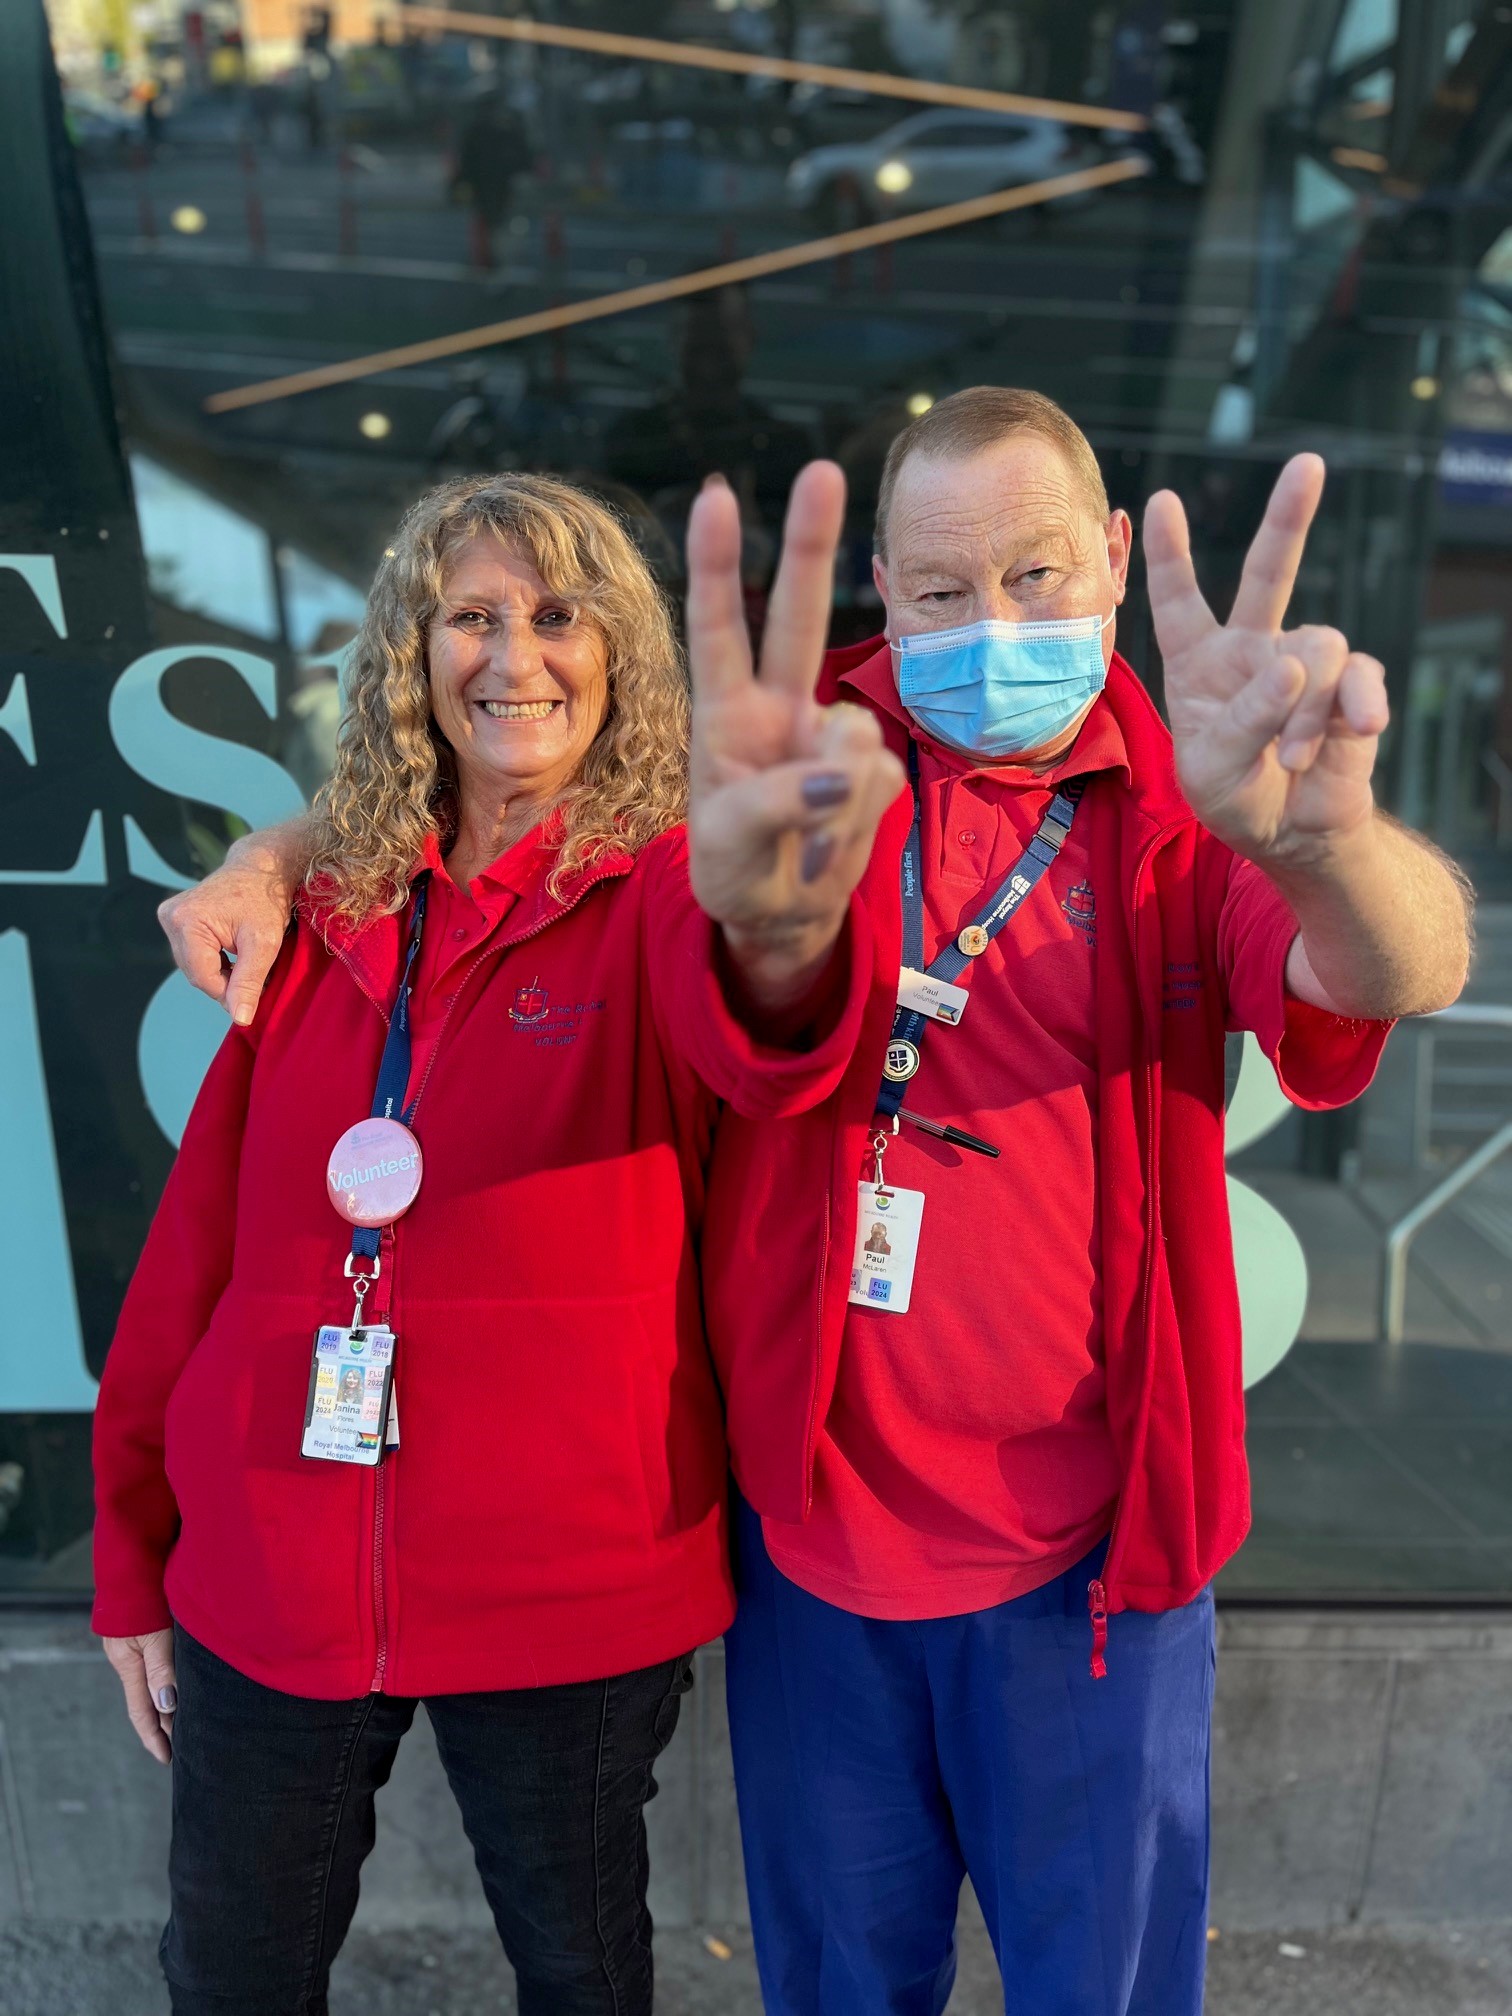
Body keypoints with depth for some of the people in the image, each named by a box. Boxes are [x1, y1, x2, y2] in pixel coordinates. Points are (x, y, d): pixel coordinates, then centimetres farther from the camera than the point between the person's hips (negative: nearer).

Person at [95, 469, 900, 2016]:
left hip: (567, 1590, -2)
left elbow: (753, 1050, -33)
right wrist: (133, 1554, 9)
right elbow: (200, 1235, 5)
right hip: (271, 1583, 3)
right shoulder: (322, 914, 1)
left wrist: (770, 931, -57)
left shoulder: (659, 889, -9)